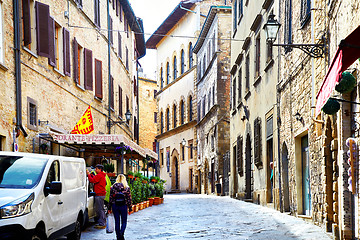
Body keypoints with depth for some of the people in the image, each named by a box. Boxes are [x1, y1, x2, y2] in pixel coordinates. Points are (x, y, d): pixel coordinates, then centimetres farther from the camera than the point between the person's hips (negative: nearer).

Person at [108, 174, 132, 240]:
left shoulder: (113, 187, -1)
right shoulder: (127, 188, -4)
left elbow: (111, 198, 2)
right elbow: (129, 199, -3)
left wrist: (109, 208, 9)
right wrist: (130, 208, 5)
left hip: (115, 206, 1)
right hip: (123, 206, -1)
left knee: (117, 222, 10)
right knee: (124, 222, 9)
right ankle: (121, 234, -13)